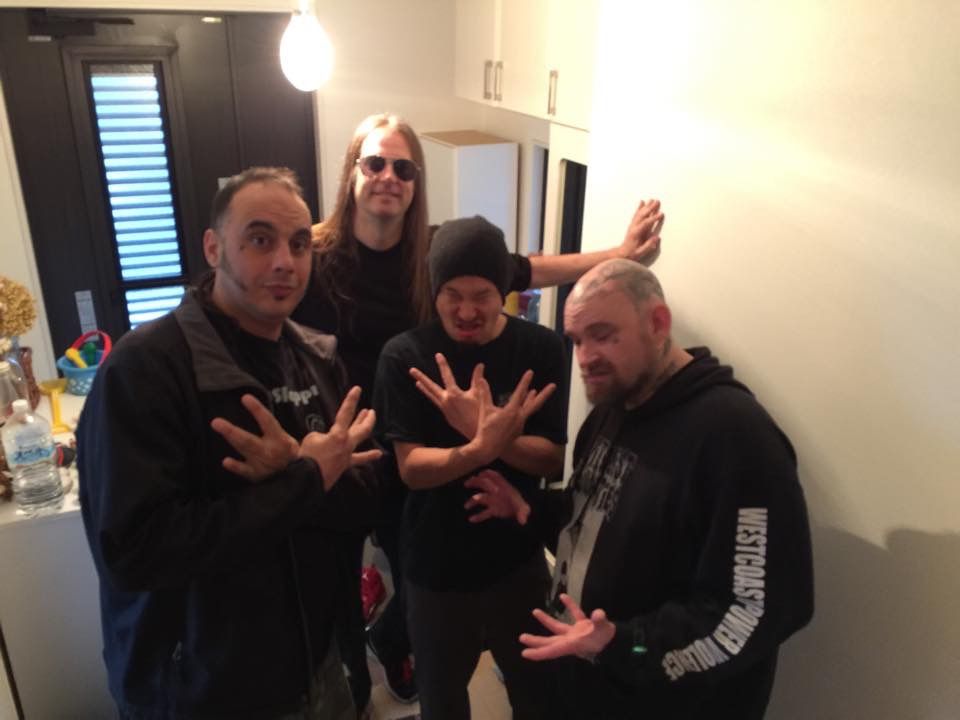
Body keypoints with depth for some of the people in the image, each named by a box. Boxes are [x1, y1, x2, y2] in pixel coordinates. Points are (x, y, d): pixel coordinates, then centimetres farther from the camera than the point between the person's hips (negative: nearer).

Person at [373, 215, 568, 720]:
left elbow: (552, 459, -11)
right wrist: (482, 448, -37)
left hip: (519, 559, 1)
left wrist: (487, 436, -31)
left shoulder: (540, 348, -9)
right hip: (436, 566, -1)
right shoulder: (405, 355, -14)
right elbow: (411, 467, -18)